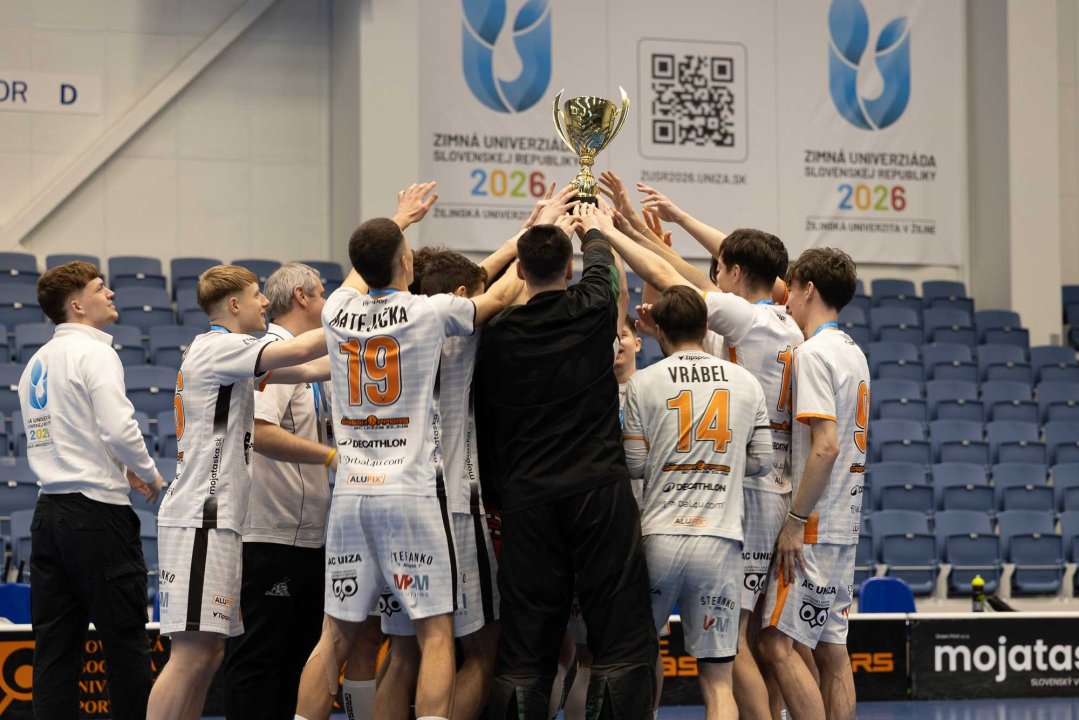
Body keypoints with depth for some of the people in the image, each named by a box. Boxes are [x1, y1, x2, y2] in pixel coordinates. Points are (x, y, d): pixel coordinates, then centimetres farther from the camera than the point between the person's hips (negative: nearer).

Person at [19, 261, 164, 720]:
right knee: (124, 636, -2)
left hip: (49, 510, 8)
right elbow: (119, 429, -19)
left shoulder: (38, 362, 16)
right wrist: (149, 474, -2)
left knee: (55, 643, 6)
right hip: (97, 510, -8)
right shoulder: (94, 353, -9)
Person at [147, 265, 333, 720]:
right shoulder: (216, 346, -9)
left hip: (214, 519, 10)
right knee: (192, 652, -14)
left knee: (208, 650, 10)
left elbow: (305, 370, 21)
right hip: (200, 518, -10)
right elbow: (299, 350, -18)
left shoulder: (225, 352, 20)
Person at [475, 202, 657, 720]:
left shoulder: (497, 335, 4)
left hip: (527, 499, 2)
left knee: (524, 648, 4)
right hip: (600, 489, -2)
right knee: (622, 641, -1)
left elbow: (486, 425, 11)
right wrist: (591, 230, 47)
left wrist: (498, 498, 23)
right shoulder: (592, 311, 1)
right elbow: (601, 265, 26)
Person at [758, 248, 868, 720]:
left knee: (777, 642, -9)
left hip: (814, 525, -9)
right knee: (830, 648, 8)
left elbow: (825, 446, -21)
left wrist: (795, 520, -18)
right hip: (844, 525, 9)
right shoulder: (853, 353, 15)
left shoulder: (814, 353, -13)